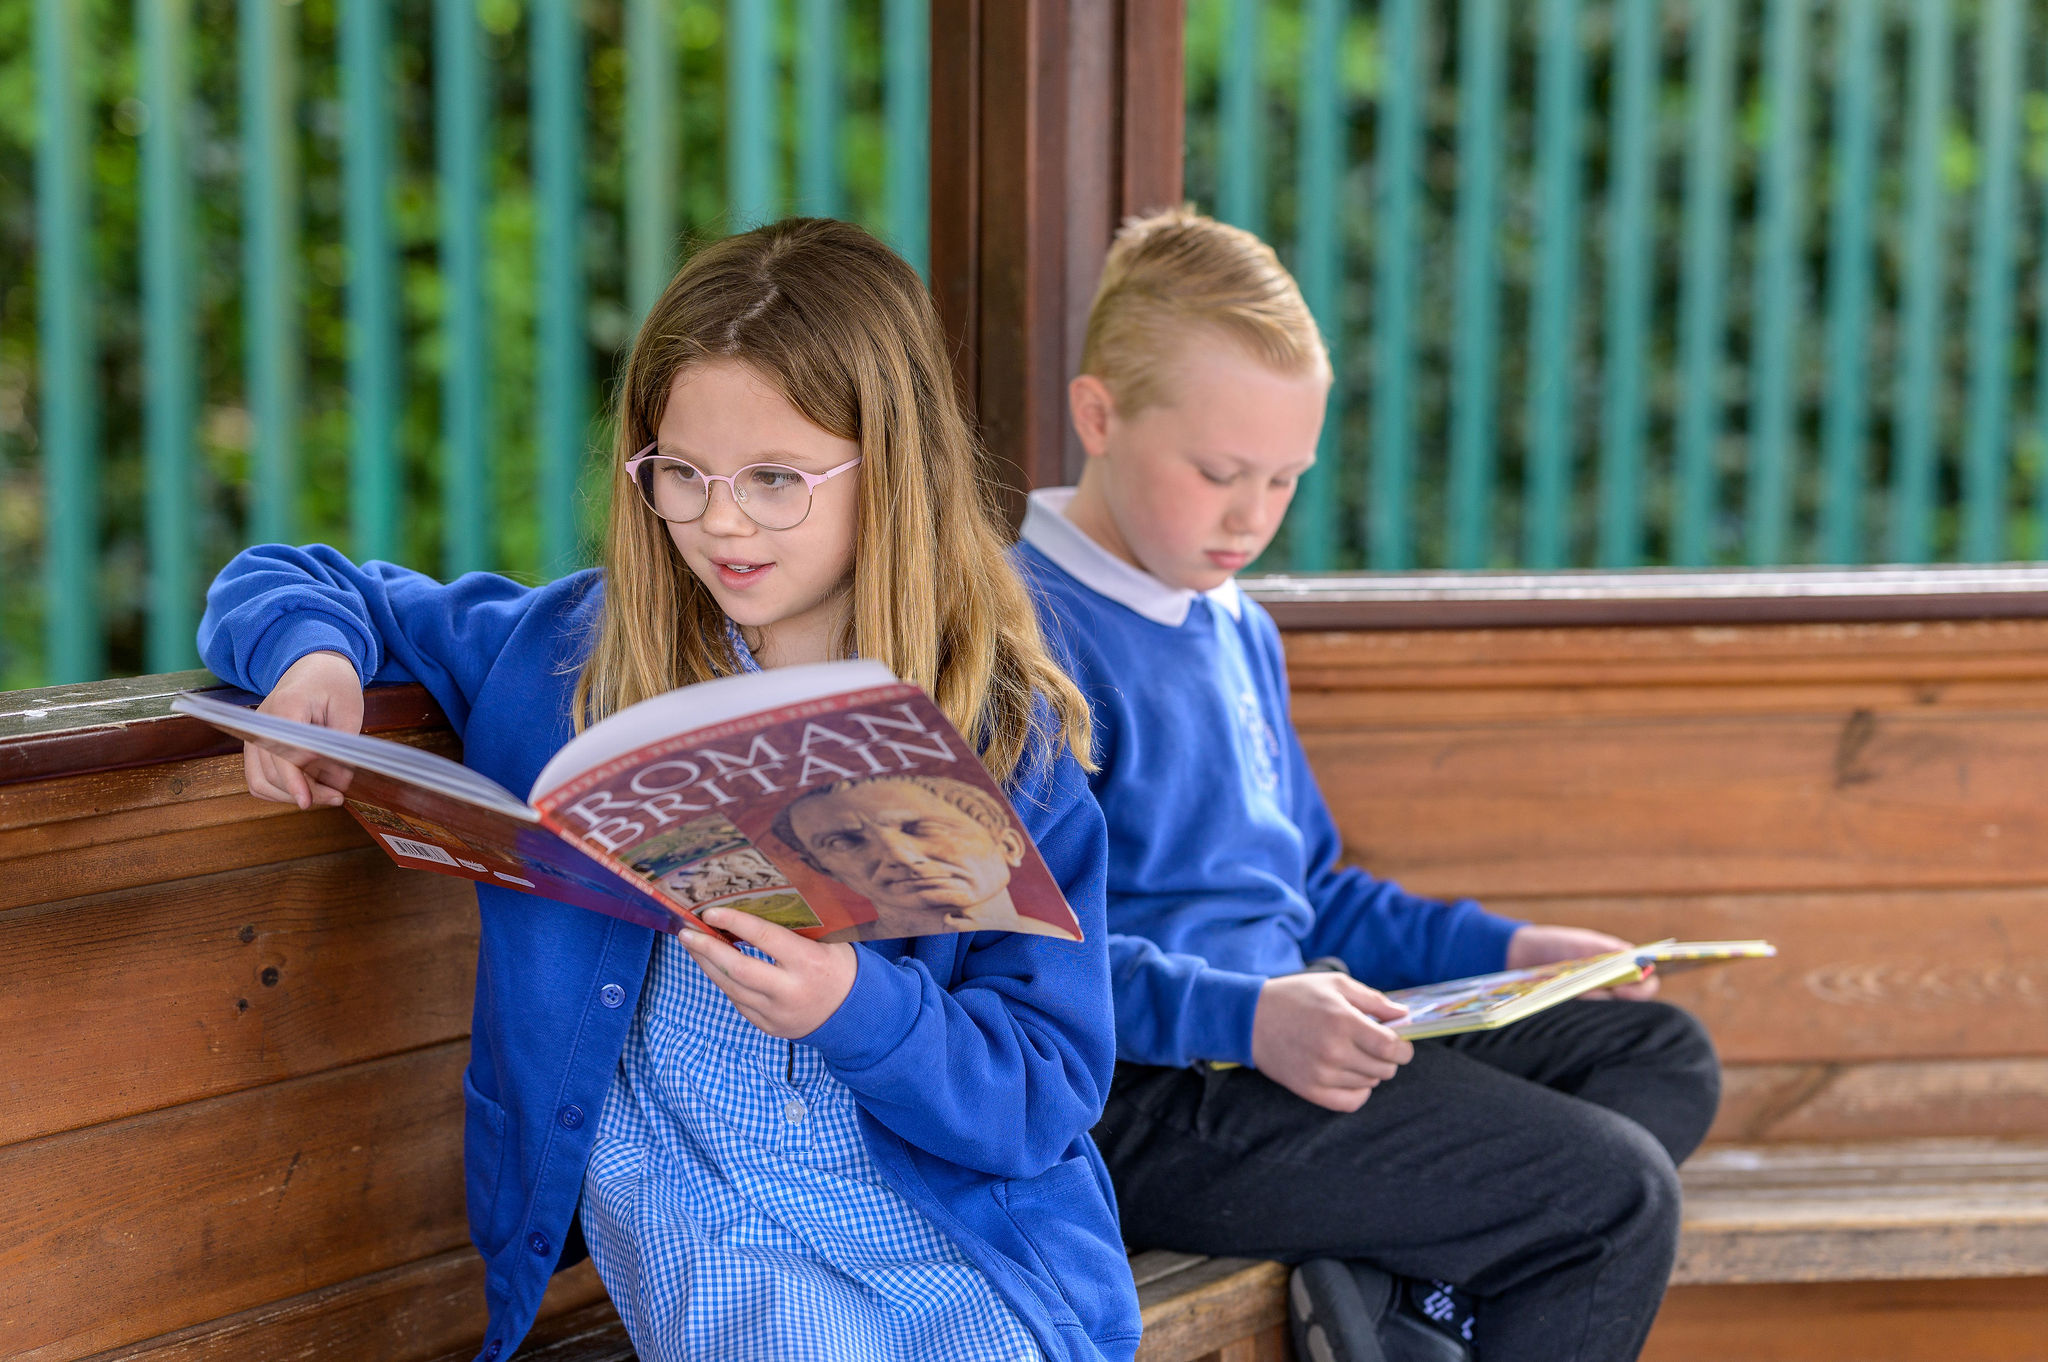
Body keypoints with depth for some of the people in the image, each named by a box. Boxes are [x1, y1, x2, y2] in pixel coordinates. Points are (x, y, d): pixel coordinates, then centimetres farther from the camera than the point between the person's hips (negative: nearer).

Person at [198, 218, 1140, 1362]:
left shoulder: (1007, 735, 3)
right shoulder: (576, 656, 9)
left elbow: (1053, 1093, -1)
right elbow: (289, 586, 21)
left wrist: (856, 1009, -20)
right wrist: (312, 656, -3)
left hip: (962, 1221, 0)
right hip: (708, 1219, 0)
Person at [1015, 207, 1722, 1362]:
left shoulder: (1238, 630, 19)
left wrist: (1500, 951, 19)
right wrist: (1243, 1017, -30)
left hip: (1281, 1040, 10)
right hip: (1146, 1099, -10)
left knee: (1666, 1057, 7)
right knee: (1620, 1199, -16)